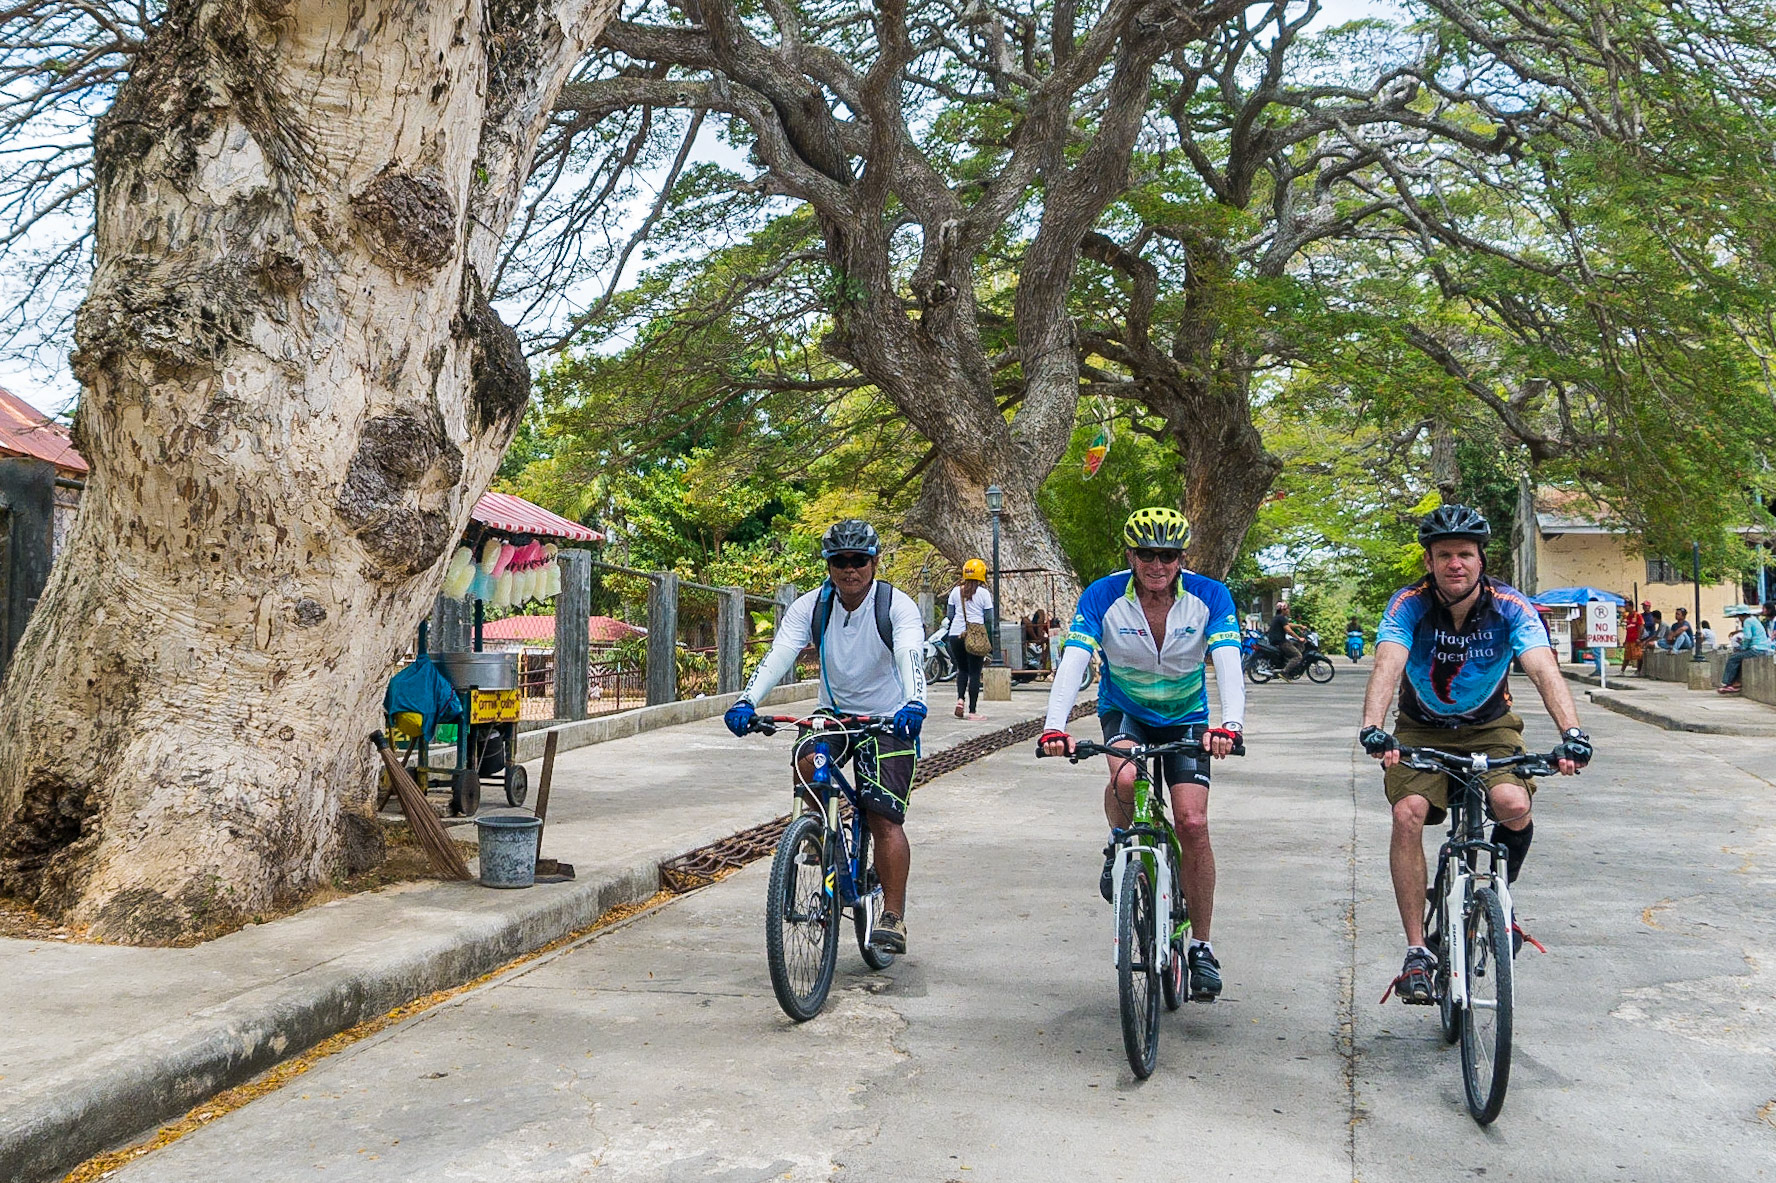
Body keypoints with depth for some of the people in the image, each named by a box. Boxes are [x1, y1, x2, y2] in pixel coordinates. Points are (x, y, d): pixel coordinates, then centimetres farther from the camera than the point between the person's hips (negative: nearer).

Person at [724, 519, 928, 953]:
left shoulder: (897, 606, -16)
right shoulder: (811, 607, -9)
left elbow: (910, 656, -33)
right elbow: (778, 654, -22)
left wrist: (914, 704, -54)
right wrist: (746, 702, -40)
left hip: (888, 719, -3)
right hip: (833, 712, 3)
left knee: (884, 818, -10)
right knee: (805, 766, -27)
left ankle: (893, 917, 1)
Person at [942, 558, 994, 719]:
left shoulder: (956, 591, 5)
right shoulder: (983, 593, -5)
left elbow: (949, 615, 9)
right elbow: (989, 618, -2)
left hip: (956, 634, 3)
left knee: (962, 669, 19)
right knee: (975, 673, 1)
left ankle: (960, 699, -2)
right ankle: (971, 710, 0)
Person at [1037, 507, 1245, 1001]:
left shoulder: (1209, 596, -19)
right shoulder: (1104, 596, -21)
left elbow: (1229, 665, -30)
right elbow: (1072, 663, -30)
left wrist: (1229, 724, -50)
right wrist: (1055, 726, -47)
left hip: (1185, 718, 1)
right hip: (1124, 711, 0)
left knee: (1193, 824, -13)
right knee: (1126, 779, -34)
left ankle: (1201, 948, 3)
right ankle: (1118, 848, 0)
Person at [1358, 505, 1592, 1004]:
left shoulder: (1510, 606, -19)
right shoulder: (1409, 605, -21)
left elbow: (1544, 670, -32)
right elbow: (1387, 667, -36)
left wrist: (1572, 733, -49)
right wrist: (1372, 729, -54)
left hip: (1489, 726, 0)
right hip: (1422, 729, 0)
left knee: (1514, 805, -28)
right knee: (1408, 813, -25)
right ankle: (1417, 952, -15)